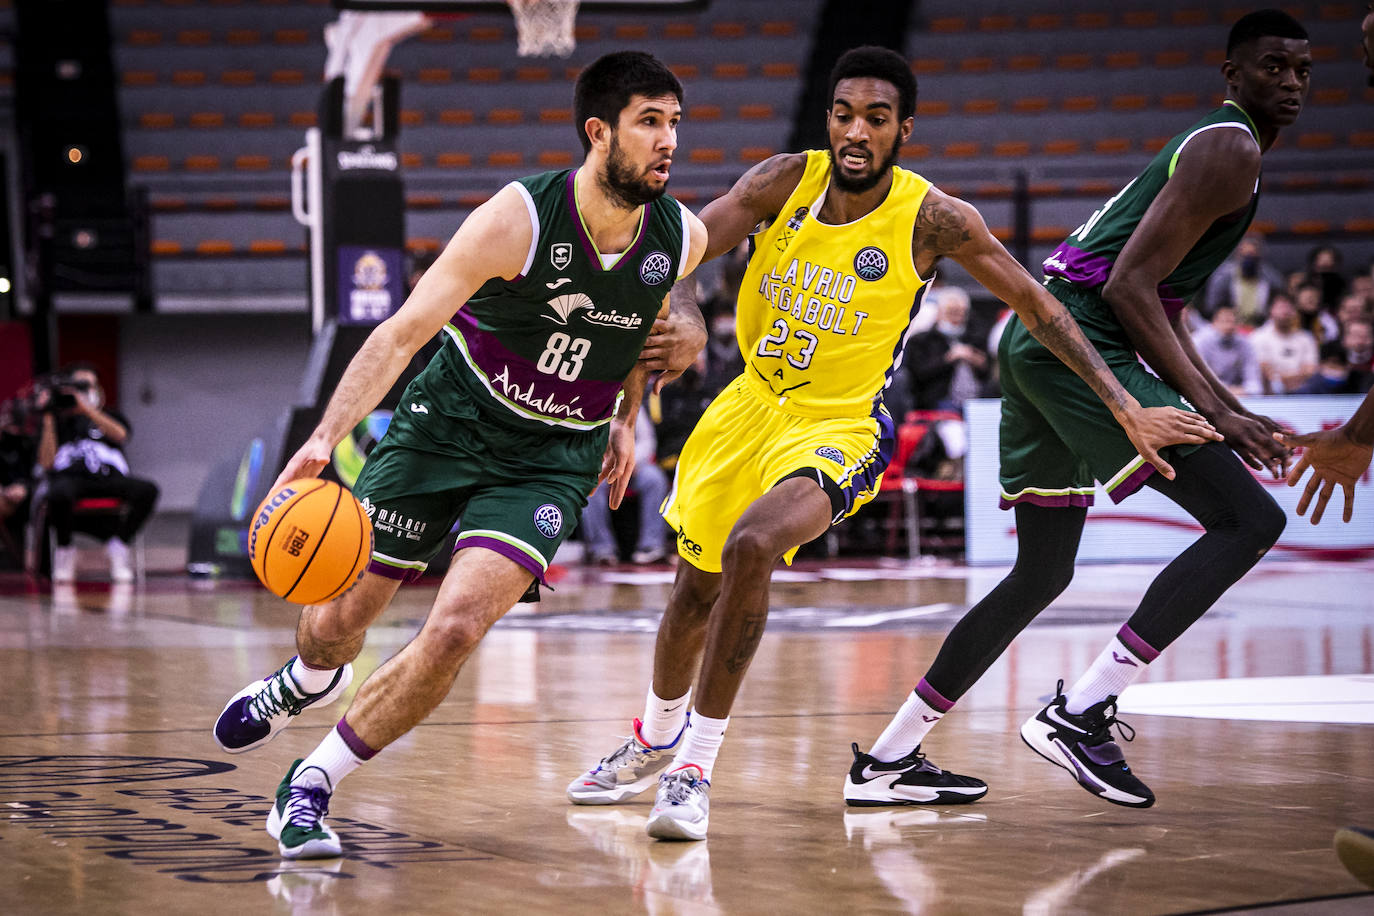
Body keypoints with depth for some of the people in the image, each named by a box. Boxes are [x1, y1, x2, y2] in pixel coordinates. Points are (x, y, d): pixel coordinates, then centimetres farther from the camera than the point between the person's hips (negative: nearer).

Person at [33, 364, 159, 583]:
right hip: (67, 478, -2)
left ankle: (118, 546, -11)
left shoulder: (110, 416, 26)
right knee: (58, 495, -41)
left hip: (107, 477, 2)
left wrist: (85, 408, -8)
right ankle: (64, 549, -13)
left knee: (147, 490, -29)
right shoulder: (57, 421, 21)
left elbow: (120, 434, -1)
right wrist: (48, 419, 2)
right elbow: (47, 463, 4)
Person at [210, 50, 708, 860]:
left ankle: (310, 788, 0)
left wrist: (625, 418, 11)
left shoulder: (682, 238, -10)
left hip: (554, 457, 2)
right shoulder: (518, 220, -23)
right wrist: (325, 438, -34)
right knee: (339, 619, 7)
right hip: (449, 419, -1)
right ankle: (306, 681, 48)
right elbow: (405, 330, -24)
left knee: (456, 629, -19)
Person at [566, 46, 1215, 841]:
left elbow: (1038, 306, -10)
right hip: (753, 403, 5)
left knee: (751, 546, -32)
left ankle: (696, 768, -19)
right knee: (694, 592, 18)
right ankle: (655, 743, 47)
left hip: (839, 425, -4)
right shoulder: (785, 181, -9)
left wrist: (1129, 410, -14)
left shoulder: (932, 219, -17)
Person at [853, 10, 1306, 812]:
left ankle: (887, 761, 21)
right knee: (1250, 519, -15)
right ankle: (1079, 714, -19)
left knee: (1042, 575, 18)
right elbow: (1130, 286, -16)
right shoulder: (1231, 151, -7)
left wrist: (1233, 410, 23)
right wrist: (1213, 411, -16)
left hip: (1040, 343, 10)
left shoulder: (1210, 147, 26)